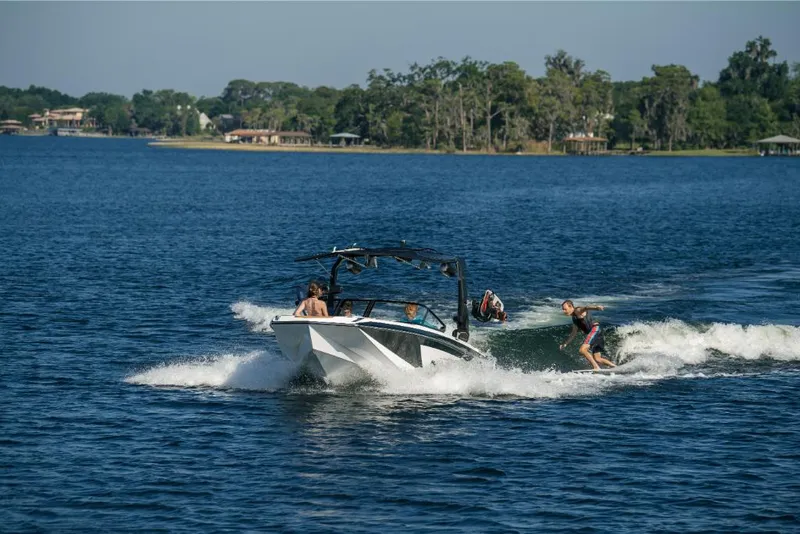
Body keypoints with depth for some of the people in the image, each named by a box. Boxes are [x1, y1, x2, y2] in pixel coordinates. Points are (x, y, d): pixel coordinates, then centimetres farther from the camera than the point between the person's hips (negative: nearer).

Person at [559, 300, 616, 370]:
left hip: (595, 328, -10)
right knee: (597, 359, 7)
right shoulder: (574, 318, 24)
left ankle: (596, 367, -22)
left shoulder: (578, 311, -2)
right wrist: (565, 344, 36)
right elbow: (573, 334, 35)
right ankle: (616, 367, 10)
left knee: (583, 350, -21)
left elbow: (585, 308, -26)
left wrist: (596, 307, -46)